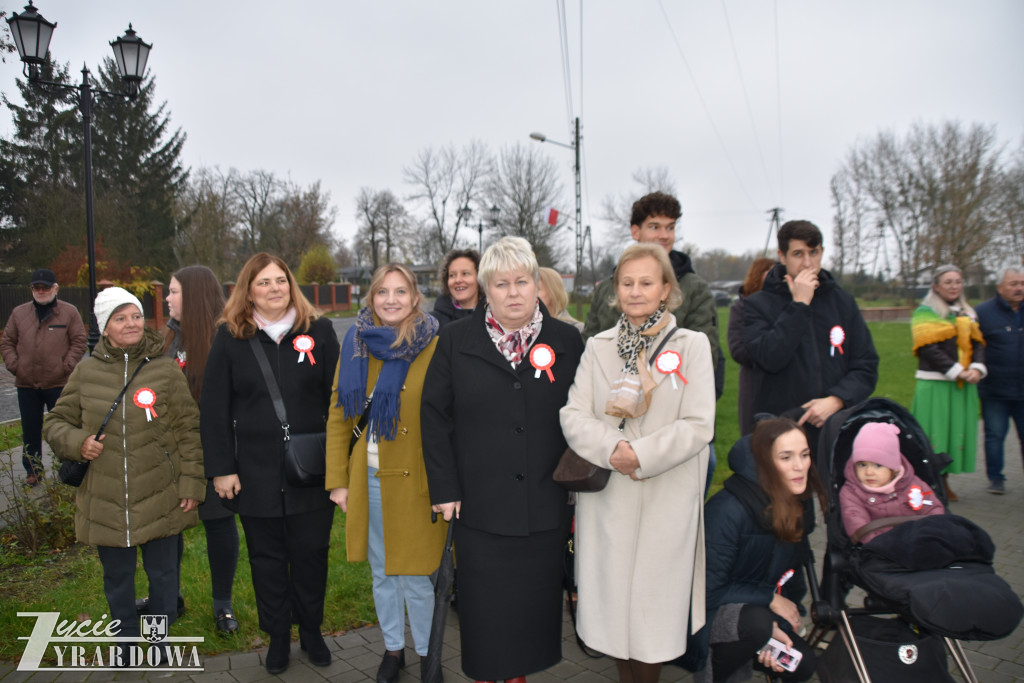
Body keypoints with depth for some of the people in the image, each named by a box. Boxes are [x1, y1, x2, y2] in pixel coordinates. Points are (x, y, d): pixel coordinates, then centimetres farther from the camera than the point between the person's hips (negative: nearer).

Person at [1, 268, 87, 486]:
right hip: (26, 384, 3)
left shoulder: (69, 312, 1)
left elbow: (79, 342, 0)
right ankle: (32, 470, 24)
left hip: (59, 383, -3)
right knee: (30, 429, 12)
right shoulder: (19, 313, 10)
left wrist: (66, 366, -9)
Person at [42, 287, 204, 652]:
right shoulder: (87, 371, 0)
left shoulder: (166, 369, -4)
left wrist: (191, 483, -5)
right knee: (117, 577, 17)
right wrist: (77, 442, -10)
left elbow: (188, 430, -2)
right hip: (105, 503, 2)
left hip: (160, 501, -1)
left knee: (163, 575, 12)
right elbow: (56, 422, 11)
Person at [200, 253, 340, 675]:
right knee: (267, 557, 12)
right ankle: (277, 637, 31)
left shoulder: (319, 331, 1)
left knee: (311, 554, 10)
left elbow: (336, 399, 2)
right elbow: (214, 408, 0)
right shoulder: (230, 337, 1)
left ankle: (311, 631, 32)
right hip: (255, 473, 0)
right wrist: (221, 468, -5)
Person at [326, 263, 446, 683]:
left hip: (416, 481, -4)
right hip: (369, 479, 4)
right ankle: (393, 648, 38)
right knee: (381, 572, 17)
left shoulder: (435, 349, -7)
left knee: (415, 577, 3)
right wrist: (337, 480, 3)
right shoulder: (354, 346, 3)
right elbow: (337, 417, 6)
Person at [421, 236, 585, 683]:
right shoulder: (456, 341, 0)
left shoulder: (567, 342, 2)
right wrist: (445, 489, -4)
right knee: (485, 609, 9)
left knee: (534, 604, 13)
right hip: (480, 506, -1)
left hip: (544, 506, 1)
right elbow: (435, 416, 1)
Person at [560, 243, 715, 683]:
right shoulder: (598, 347, 8)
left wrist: (640, 456, -17)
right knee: (612, 598, 9)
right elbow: (572, 416, 0)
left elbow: (698, 426, -8)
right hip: (606, 497, 2)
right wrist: (611, 448, -17)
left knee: (656, 602, 6)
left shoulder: (692, 345, 0)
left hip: (667, 500, -2)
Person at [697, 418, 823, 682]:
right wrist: (770, 600, -16)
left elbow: (785, 577, 5)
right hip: (704, 613, -7)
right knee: (757, 622, -34)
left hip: (756, 609, 8)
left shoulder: (800, 505, -4)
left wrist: (775, 624, -12)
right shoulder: (728, 510, -27)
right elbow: (708, 590, -21)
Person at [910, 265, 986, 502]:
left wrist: (976, 368, -9)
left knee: (958, 431, 9)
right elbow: (929, 349, -14)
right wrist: (957, 372, -18)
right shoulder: (925, 313, -5)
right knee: (934, 432, -5)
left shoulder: (968, 313, 16)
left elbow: (977, 344, 10)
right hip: (934, 383, -6)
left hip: (964, 385, 6)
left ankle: (944, 481, 21)